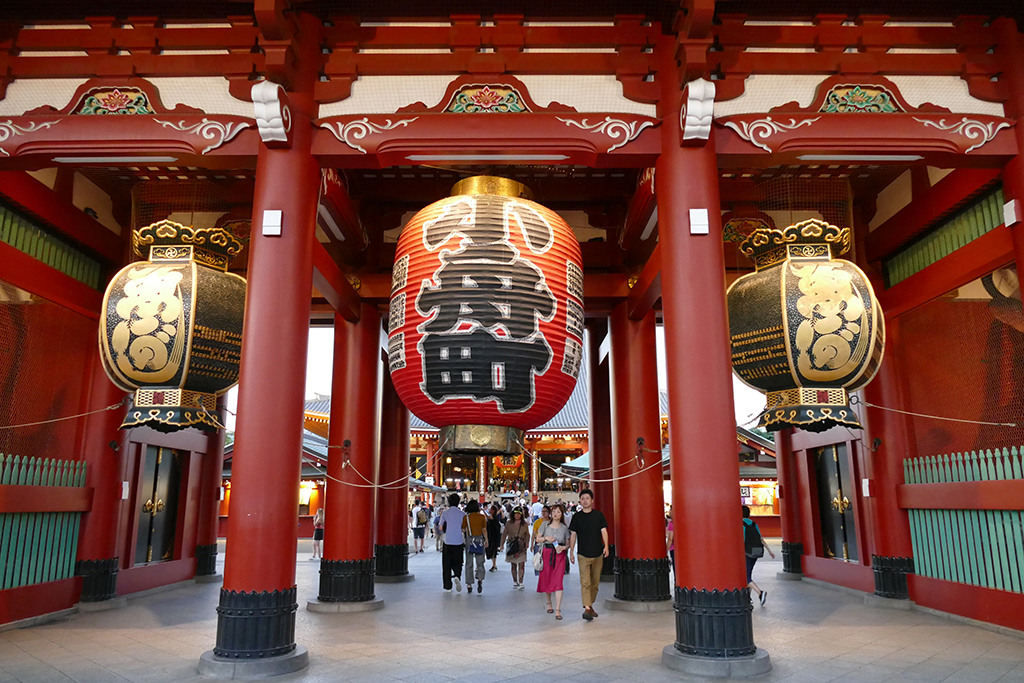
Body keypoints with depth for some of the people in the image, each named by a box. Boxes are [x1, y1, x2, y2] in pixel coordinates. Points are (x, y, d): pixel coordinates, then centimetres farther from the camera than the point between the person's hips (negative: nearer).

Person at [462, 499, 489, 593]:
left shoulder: (466, 517, -3)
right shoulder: (482, 516, -1)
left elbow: (463, 530, -2)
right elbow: (484, 530, 0)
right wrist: (486, 541, 7)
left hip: (469, 539, 0)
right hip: (480, 539, 0)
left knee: (469, 563, 8)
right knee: (480, 562, 6)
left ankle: (469, 584, 8)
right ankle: (480, 579, -17)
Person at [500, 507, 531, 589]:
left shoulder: (525, 524, 5)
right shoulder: (509, 523, 5)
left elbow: (527, 534, 10)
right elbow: (504, 534, 8)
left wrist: (527, 543, -4)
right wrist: (502, 543, 3)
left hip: (521, 546, -1)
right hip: (511, 546, 1)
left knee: (521, 565, -9)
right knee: (513, 565, 7)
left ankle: (520, 583, -8)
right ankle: (515, 582, 20)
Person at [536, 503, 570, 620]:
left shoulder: (564, 528, 5)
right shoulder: (545, 524, 3)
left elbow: (568, 544, 9)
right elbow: (538, 538, 7)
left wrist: (564, 547, -12)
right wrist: (546, 538, -11)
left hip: (560, 555, -1)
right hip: (547, 553, 1)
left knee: (558, 581, -9)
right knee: (546, 579, 9)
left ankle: (558, 610, -10)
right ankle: (549, 603, 34)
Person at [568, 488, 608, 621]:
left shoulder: (599, 515, 4)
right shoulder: (577, 517, 4)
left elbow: (604, 531, 1)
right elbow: (573, 535, 8)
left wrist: (606, 546, -14)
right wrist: (571, 552, 6)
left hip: (598, 554, 2)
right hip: (583, 554, -2)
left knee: (595, 582, 10)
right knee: (585, 582, -12)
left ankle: (591, 605, 25)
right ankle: (587, 608, -16)